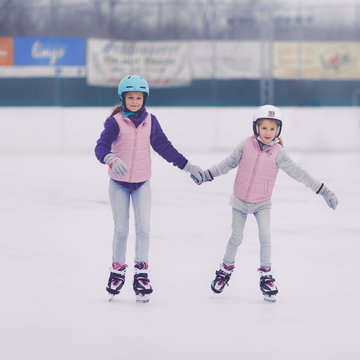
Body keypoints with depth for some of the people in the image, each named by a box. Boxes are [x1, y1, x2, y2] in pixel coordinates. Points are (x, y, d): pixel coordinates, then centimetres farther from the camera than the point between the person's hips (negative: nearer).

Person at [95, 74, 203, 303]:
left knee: (143, 228, -5)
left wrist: (187, 166, 6)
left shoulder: (150, 121, -2)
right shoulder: (115, 122, -13)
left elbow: (164, 147, 7)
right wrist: (111, 160, -47)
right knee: (121, 230, 4)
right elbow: (101, 146, -25)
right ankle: (118, 271, 22)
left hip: (142, 183, 2)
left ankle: (141, 273, 4)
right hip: (119, 183, -2)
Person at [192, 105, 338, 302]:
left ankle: (266, 275, 2)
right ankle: (226, 269, 29)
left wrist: (324, 191, -13)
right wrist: (206, 175, 1)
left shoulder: (277, 153, -13)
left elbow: (298, 173, -11)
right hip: (240, 200, 1)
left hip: (262, 203, -1)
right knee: (236, 238, 6)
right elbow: (228, 163, 2)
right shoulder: (246, 145, -10)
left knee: (265, 236, -13)